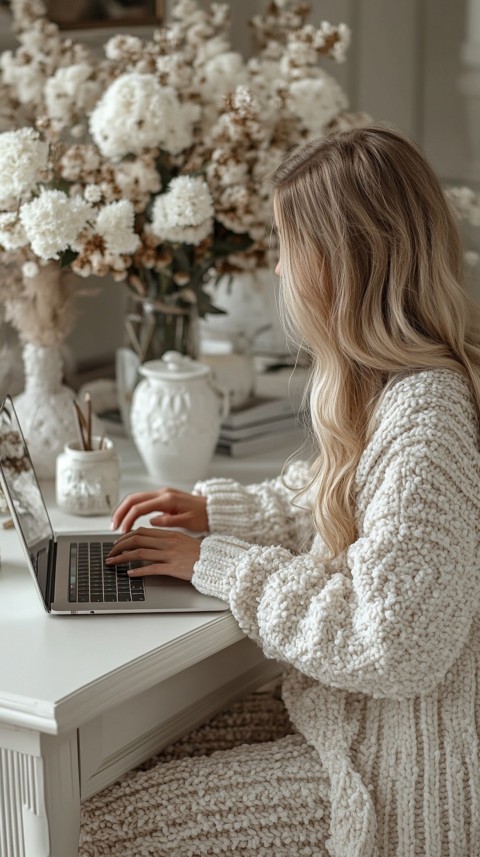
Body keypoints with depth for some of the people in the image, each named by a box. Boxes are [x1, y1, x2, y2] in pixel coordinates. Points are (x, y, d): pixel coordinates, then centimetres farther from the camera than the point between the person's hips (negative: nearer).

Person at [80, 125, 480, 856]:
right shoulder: (390, 385, 5)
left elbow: (391, 646, -28)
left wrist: (220, 565, -18)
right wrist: (216, 510, 7)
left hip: (394, 779, -9)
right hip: (355, 724, 9)